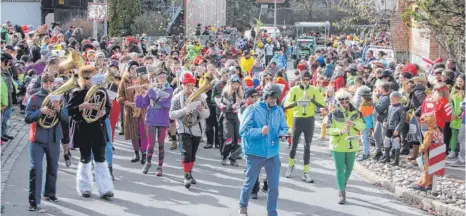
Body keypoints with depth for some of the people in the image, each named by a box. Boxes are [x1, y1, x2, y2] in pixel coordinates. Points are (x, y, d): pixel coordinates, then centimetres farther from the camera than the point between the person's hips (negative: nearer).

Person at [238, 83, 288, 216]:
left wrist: (283, 134, -14)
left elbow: (284, 127, 10)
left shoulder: (279, 111, 2)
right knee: (249, 183, 13)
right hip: (254, 153, -3)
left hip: (273, 154, 3)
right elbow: (243, 130, -16)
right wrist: (260, 131, -29)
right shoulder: (252, 110, -12)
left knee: (274, 185, 5)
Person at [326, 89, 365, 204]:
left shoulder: (355, 113, 1)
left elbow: (363, 126, -2)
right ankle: (342, 193, 4)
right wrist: (341, 131, -26)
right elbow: (329, 130, -10)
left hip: (351, 145, 3)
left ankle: (343, 187, 39)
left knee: (349, 168, 15)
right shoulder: (333, 114, -7)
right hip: (337, 146, -3)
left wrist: (354, 123, -23)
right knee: (340, 170, -3)